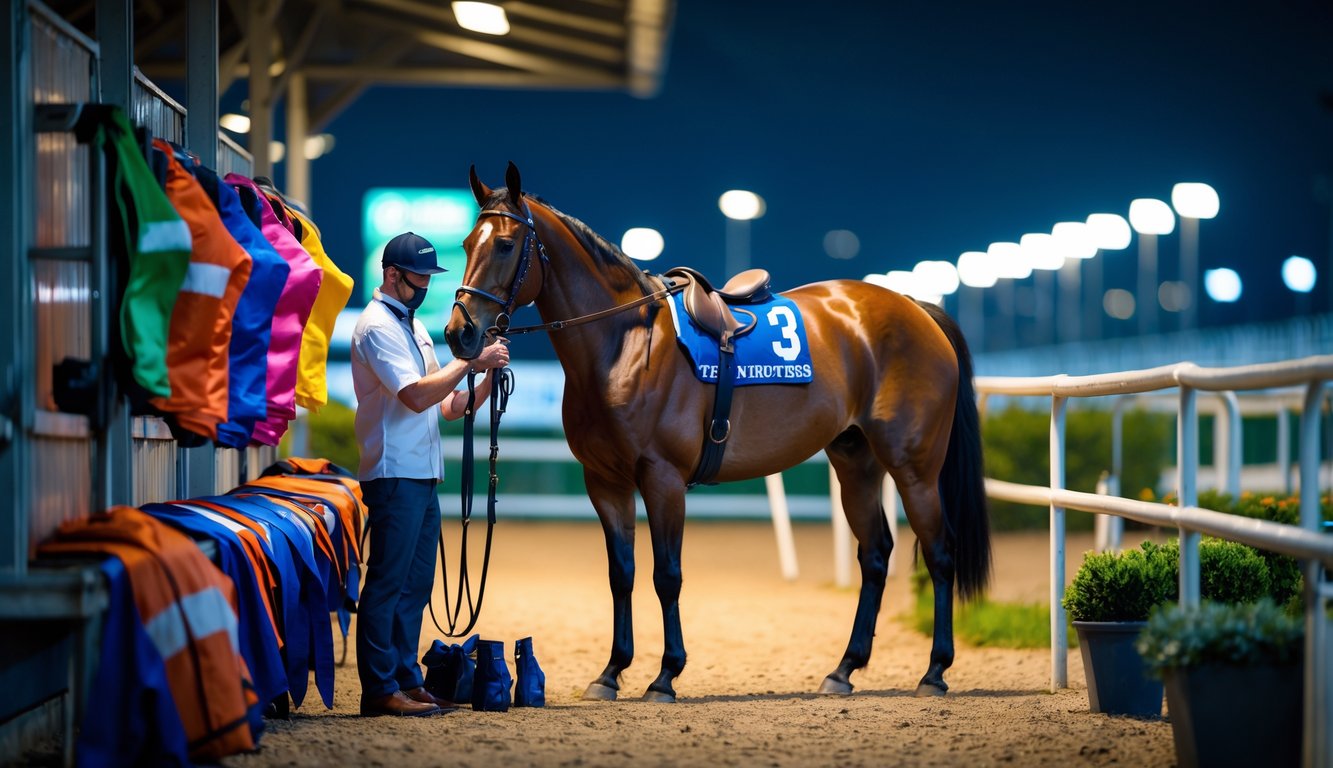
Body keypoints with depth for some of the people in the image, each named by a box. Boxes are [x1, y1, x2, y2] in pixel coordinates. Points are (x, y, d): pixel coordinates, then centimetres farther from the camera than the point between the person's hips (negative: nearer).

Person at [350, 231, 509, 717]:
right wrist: (469, 362, -16)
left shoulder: (413, 326, 19)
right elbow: (417, 395, -22)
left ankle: (406, 681, 16)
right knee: (387, 583, -7)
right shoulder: (378, 327, -10)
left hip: (424, 477, 10)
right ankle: (380, 690, -6)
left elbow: (449, 407, 16)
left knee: (415, 585, 11)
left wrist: (487, 377, 1)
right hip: (395, 476, -9)